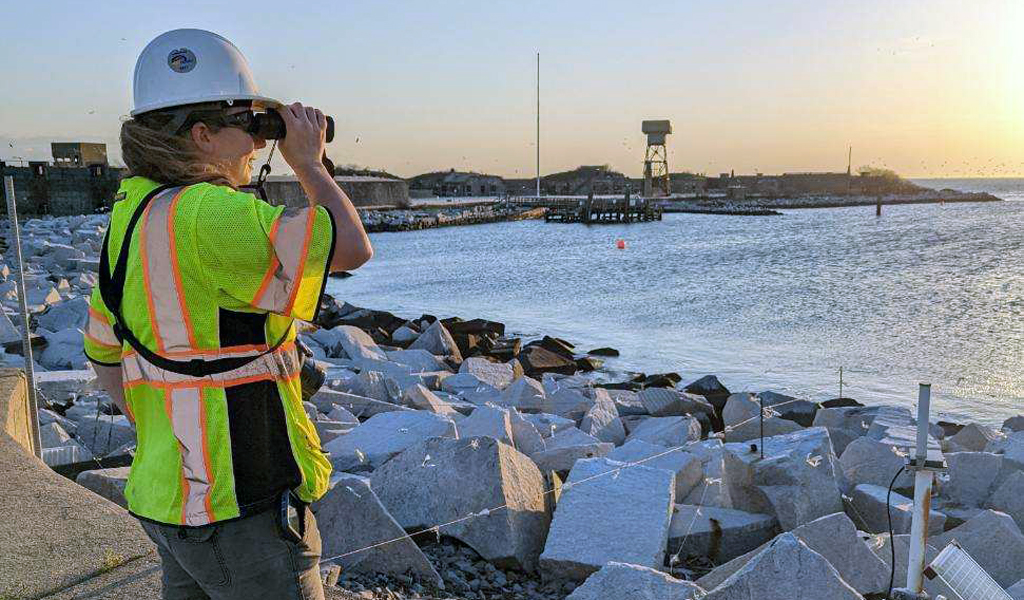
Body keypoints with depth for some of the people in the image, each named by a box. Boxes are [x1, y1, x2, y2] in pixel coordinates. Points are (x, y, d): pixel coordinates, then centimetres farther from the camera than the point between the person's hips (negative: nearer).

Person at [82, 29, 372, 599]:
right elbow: (351, 247, -25)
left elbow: (105, 352, 16)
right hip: (237, 509, -9)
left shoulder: (132, 214, 7)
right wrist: (309, 164, -9)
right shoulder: (206, 215, -24)